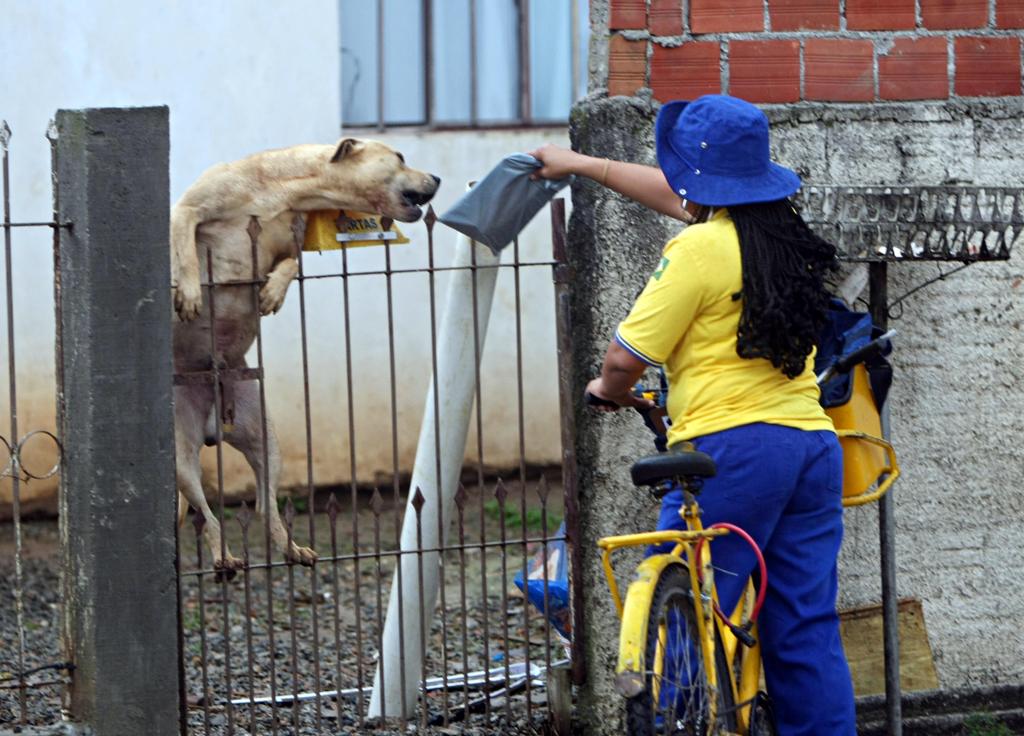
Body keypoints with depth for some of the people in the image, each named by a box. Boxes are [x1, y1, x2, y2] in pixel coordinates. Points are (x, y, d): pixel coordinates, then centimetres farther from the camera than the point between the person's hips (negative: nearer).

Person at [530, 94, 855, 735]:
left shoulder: (700, 248, -10)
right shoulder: (783, 234, 13)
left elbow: (625, 357, -7)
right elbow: (679, 198, 29)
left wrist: (608, 389, 17)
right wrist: (584, 165, 40)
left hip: (731, 448, -8)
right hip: (815, 444, 8)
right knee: (807, 631, 8)